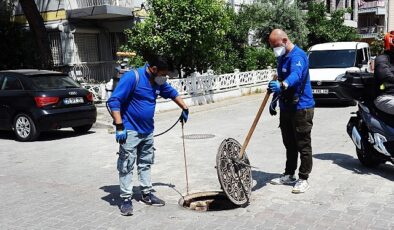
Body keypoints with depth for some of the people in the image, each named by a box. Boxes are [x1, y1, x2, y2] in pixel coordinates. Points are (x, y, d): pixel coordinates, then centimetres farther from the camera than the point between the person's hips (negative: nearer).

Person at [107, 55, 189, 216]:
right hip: (130, 131, -8)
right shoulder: (132, 77, -19)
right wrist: (119, 127, -28)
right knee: (126, 166, -2)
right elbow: (114, 101, -23)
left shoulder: (158, 82, 5)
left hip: (147, 130, 8)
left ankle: (147, 194, 28)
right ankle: (126, 199, 7)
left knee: (146, 163, 16)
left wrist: (185, 109, 30)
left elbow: (172, 93, 26)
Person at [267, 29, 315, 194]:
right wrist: (274, 100, 25)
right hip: (286, 107, 9)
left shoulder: (298, 55, -17)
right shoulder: (282, 57, 13)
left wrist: (282, 85, -57)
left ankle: (303, 179, 8)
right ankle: (289, 175, 28)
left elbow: (296, 75, -38)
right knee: (289, 144, 17)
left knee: (303, 145, -1)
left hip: (301, 107, -9)